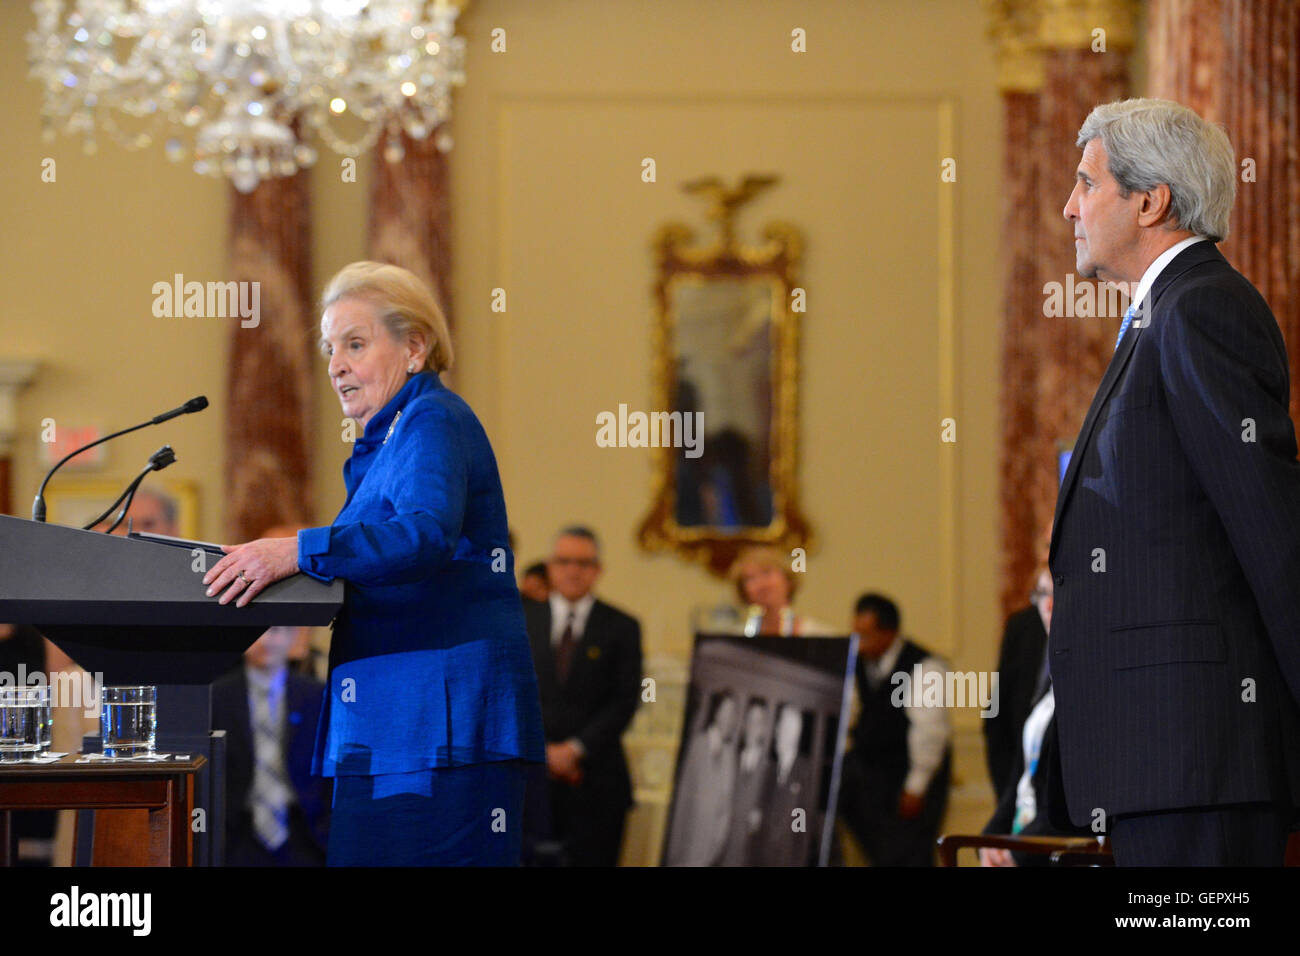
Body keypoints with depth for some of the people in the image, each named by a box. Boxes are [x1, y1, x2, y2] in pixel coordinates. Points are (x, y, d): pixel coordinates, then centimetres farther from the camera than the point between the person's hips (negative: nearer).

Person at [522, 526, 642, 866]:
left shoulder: (621, 628, 6)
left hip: (595, 778, -1)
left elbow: (626, 701, -1)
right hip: (531, 773, 1)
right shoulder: (523, 620, 11)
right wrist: (542, 750, -6)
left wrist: (576, 748, -10)